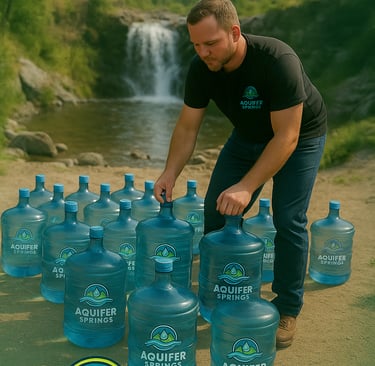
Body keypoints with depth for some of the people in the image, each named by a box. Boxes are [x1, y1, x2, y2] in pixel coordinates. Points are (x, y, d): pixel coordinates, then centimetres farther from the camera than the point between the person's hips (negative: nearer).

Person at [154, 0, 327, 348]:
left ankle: (288, 310, 4)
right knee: (216, 211, -1)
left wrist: (246, 187, -42)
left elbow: (286, 137, -35)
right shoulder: (201, 69, -20)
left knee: (288, 220, -14)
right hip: (249, 134, 5)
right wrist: (170, 173, -25)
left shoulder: (278, 61, -36)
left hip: (299, 135, -5)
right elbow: (187, 127, -11)